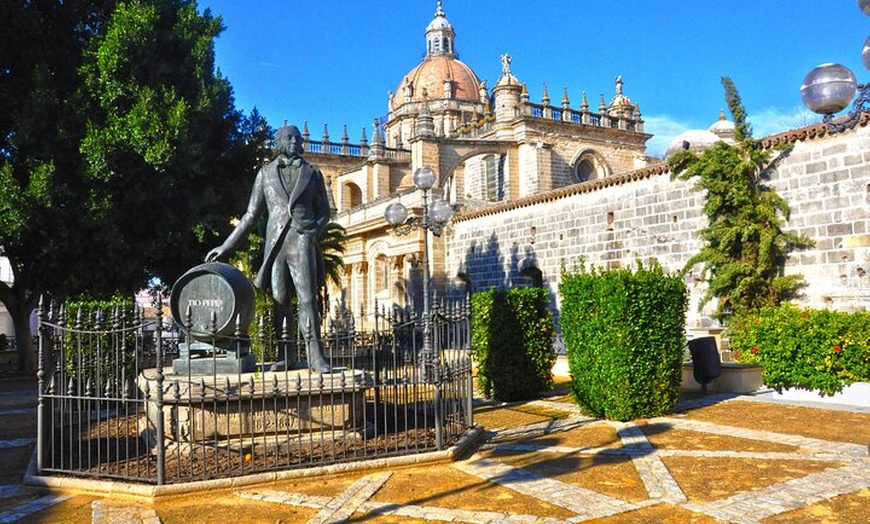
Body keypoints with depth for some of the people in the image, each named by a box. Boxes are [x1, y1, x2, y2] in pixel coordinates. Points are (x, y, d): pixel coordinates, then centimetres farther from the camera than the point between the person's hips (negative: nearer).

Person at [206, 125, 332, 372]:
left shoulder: (312, 173, 14)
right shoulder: (266, 173, 15)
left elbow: (324, 210, 15)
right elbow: (251, 215, 15)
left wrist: (316, 229, -8)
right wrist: (226, 246, 11)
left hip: (302, 241, -1)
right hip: (275, 242, 2)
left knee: (307, 299, -11)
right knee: (280, 300, 2)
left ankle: (315, 355, -11)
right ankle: (285, 355, 7)